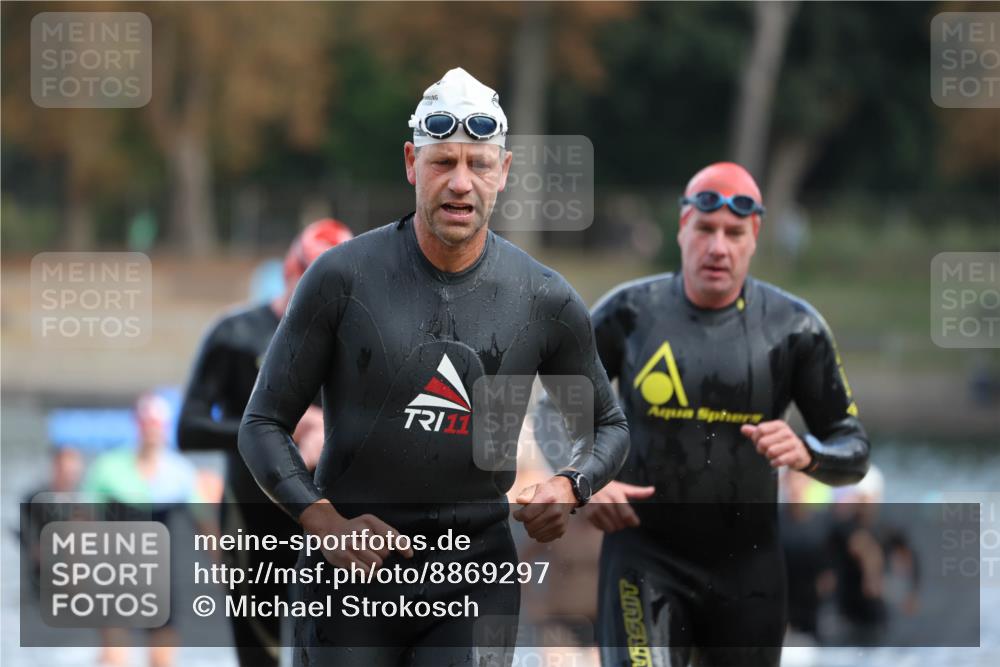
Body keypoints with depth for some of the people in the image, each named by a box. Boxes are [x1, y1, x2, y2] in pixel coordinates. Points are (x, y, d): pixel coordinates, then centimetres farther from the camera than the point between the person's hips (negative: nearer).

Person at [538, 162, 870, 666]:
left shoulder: (794, 328, 0)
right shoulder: (630, 313, -2)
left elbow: (854, 451, 4)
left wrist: (806, 453, -19)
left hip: (747, 569, 2)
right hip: (645, 562, -2)